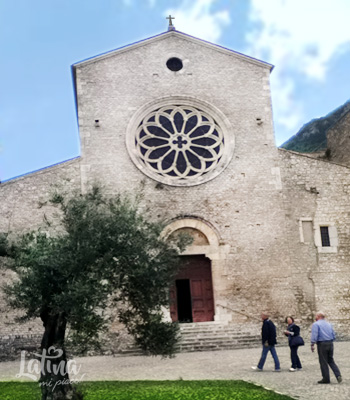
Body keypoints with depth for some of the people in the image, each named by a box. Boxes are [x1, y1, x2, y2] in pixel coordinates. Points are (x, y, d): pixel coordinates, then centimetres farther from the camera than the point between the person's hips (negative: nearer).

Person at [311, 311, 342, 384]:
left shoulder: (315, 324, -5)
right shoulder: (329, 324, 15)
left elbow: (314, 335, -16)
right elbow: (333, 336, 14)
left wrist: (312, 345, -16)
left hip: (322, 344, -6)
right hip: (330, 343, 6)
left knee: (323, 362, 3)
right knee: (331, 361, 15)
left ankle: (326, 379, 7)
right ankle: (338, 376, 1)